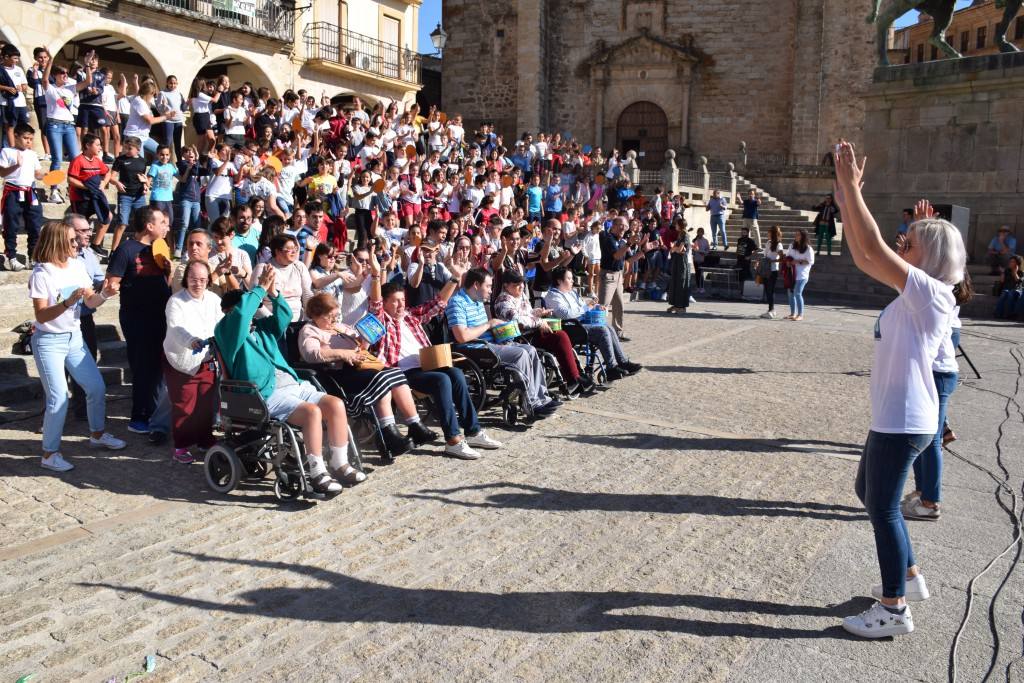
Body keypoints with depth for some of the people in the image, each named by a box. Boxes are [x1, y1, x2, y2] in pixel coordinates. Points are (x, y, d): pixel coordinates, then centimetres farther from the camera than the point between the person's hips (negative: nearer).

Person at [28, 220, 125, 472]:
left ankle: (97, 434, 34)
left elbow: (91, 302, 2)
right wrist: (68, 302, -32)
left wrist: (104, 294, -18)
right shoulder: (42, 274, -16)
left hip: (74, 337, 7)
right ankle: (49, 454, 8)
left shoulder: (77, 266, 1)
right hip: (49, 342, -7)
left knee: (97, 387, 12)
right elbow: (41, 315, -19)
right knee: (59, 399, -8)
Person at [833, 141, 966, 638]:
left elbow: (873, 250, -27)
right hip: (894, 417, 10)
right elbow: (864, 258, 11)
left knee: (883, 507, 0)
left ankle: (894, 609, 13)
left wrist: (852, 186, -22)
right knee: (869, 493, 22)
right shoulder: (915, 293, 8)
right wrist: (843, 198, 7)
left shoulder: (930, 292, -17)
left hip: (904, 422, -10)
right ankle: (909, 577, 35)